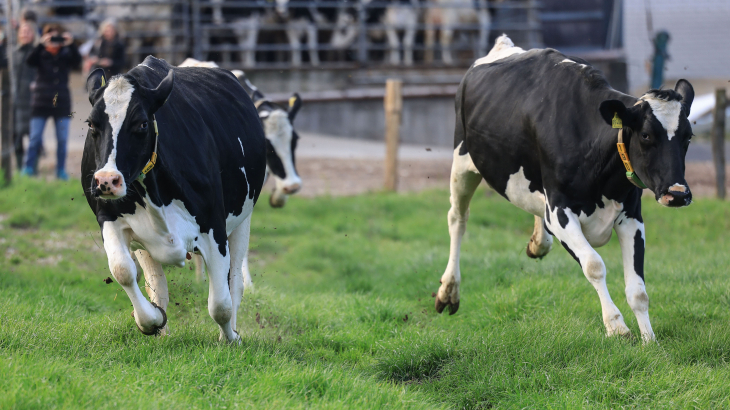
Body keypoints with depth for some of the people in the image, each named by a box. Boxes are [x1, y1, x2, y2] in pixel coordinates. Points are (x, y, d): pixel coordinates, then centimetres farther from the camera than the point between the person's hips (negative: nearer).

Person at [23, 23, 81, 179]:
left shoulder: (65, 55, 4)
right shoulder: (41, 55, 0)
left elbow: (77, 61, -13)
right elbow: (29, 61, -18)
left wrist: (71, 45, -27)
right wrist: (41, 44, -29)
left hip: (61, 102, 2)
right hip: (41, 101, -2)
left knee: (62, 139, 3)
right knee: (35, 137, -4)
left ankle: (61, 171, 10)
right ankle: (29, 168, 0)